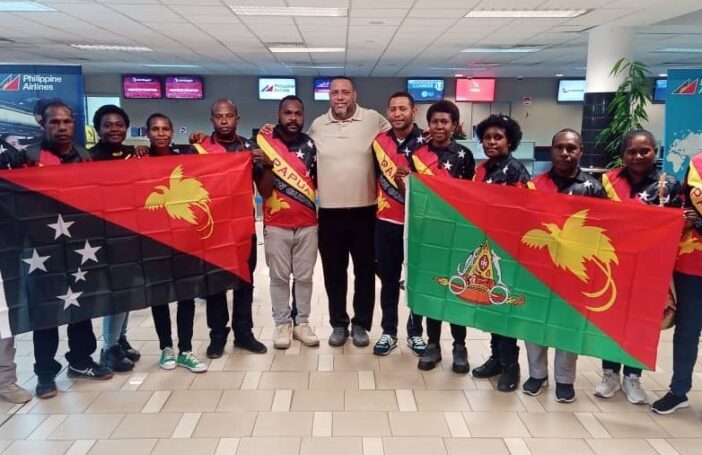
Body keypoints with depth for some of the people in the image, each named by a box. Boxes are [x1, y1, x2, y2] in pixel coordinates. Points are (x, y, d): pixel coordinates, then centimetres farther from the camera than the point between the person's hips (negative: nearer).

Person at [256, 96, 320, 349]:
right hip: (276, 225, -2)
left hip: (308, 224, 2)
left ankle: (302, 322, 21)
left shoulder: (311, 146, 4)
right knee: (279, 277, 7)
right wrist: (268, 164, -21)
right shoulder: (266, 144, -3)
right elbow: (264, 191, -7)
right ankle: (282, 324, 19)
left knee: (304, 276, 9)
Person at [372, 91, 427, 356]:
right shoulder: (379, 142, 6)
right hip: (386, 222, 3)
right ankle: (389, 332, 22)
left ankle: (415, 332, 24)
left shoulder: (425, 143, -6)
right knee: (388, 279, 10)